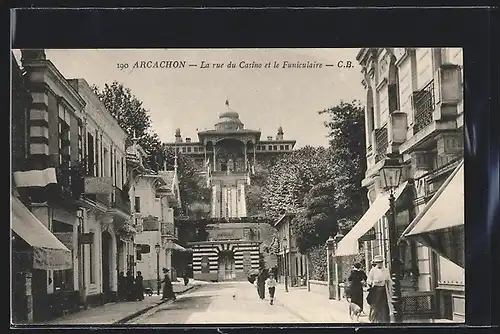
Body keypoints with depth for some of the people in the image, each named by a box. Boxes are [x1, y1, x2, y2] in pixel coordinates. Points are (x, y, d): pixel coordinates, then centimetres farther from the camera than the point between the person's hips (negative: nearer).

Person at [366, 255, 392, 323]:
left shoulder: (386, 270, 10)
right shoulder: (373, 270, -2)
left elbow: (389, 280, 21)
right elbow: (368, 280, -4)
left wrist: (387, 281, 2)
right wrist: (375, 281, -18)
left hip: (383, 289, 4)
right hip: (376, 289, -4)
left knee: (384, 304, 2)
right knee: (375, 305, -5)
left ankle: (385, 320, 10)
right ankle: (374, 320, 4)